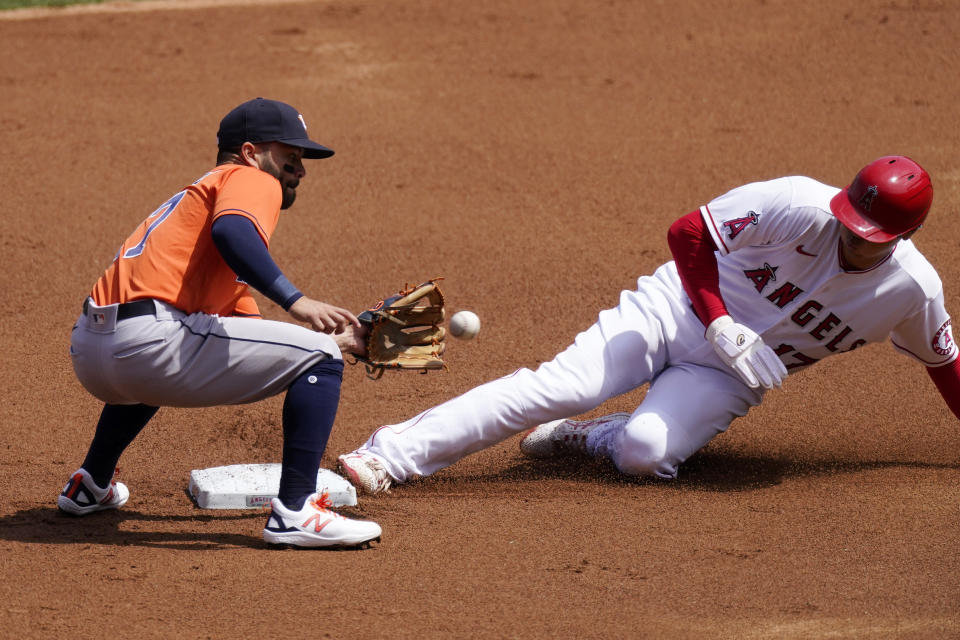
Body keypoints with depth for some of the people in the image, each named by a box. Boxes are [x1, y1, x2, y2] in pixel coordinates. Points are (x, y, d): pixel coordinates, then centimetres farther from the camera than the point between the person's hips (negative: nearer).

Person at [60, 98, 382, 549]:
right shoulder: (252, 180, 6)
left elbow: (247, 330, 33)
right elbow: (230, 230, -21)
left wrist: (338, 340, 30)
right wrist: (294, 300, -24)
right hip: (147, 342, -10)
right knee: (317, 358, -4)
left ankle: (90, 487, 47)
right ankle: (295, 512, -12)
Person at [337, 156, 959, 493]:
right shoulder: (802, 207, -25)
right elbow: (687, 233, -19)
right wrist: (721, 324, -25)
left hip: (729, 375, 2)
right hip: (681, 308, -2)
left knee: (646, 451, -29)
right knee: (565, 384, -22)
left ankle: (587, 439, 6)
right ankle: (392, 453, -22)